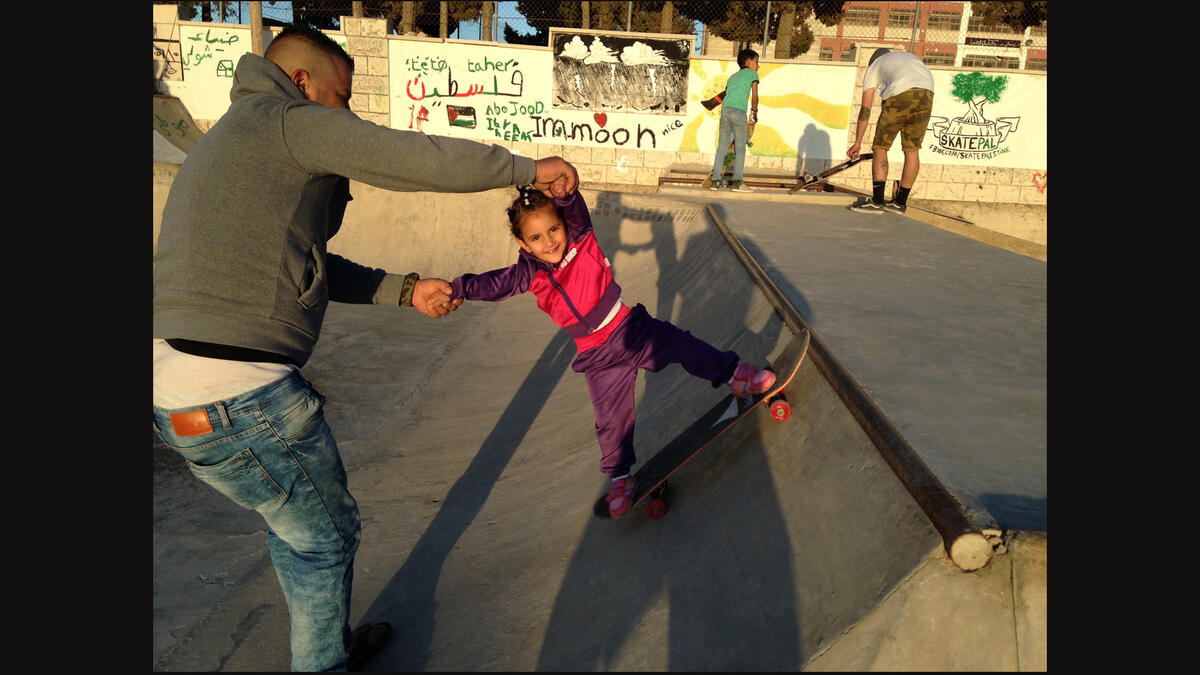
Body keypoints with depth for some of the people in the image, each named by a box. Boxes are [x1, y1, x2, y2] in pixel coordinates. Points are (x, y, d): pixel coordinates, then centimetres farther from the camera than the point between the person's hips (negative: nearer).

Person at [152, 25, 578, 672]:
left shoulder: (229, 143, 24)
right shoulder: (290, 119, -6)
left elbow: (309, 265, 24)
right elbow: (420, 157, -13)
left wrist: (406, 291, 22)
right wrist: (530, 168, -1)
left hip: (176, 384, 10)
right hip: (239, 396, -10)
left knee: (293, 522, 27)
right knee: (325, 535, 11)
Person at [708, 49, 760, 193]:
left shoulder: (732, 76, 29)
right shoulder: (752, 73, 13)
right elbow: (754, 96, 13)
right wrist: (754, 112, 30)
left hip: (725, 110, 5)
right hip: (739, 112, -5)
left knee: (721, 147, 8)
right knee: (740, 148, 0)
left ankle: (715, 180, 4)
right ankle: (736, 182, -6)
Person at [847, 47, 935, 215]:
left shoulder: (874, 66, 27)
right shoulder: (912, 56, 40)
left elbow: (865, 109, 21)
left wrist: (857, 143, 23)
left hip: (899, 94, -4)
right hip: (927, 92, 4)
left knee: (880, 148, 6)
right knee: (912, 149, 10)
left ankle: (877, 201, -3)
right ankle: (900, 202, 16)